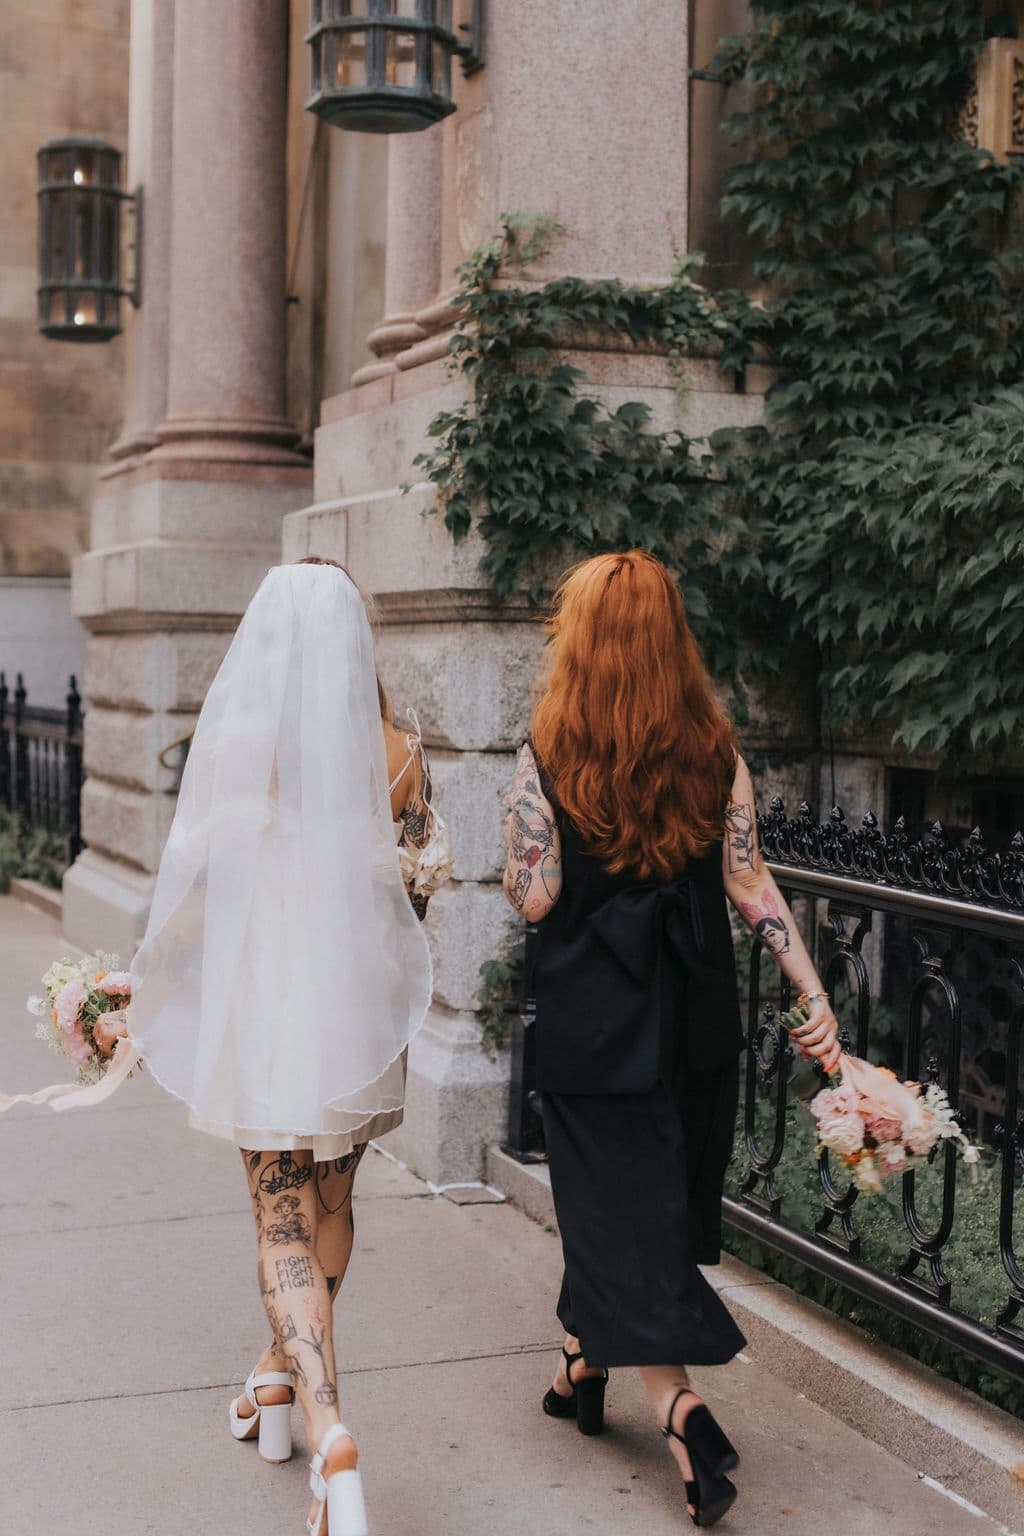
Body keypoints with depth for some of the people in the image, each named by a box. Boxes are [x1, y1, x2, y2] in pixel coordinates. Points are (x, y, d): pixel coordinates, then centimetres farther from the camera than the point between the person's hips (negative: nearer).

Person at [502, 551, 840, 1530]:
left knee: (615, 1205, 4)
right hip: (694, 1012, 4)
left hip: (591, 1016, -4)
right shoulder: (715, 751, -2)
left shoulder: (546, 758, -12)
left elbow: (534, 898, -13)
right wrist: (814, 992, -1)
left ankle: (682, 1410, -9)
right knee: (657, 1196, 20)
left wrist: (521, 864, 8)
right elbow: (748, 882, -4)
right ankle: (584, 1366, 37)